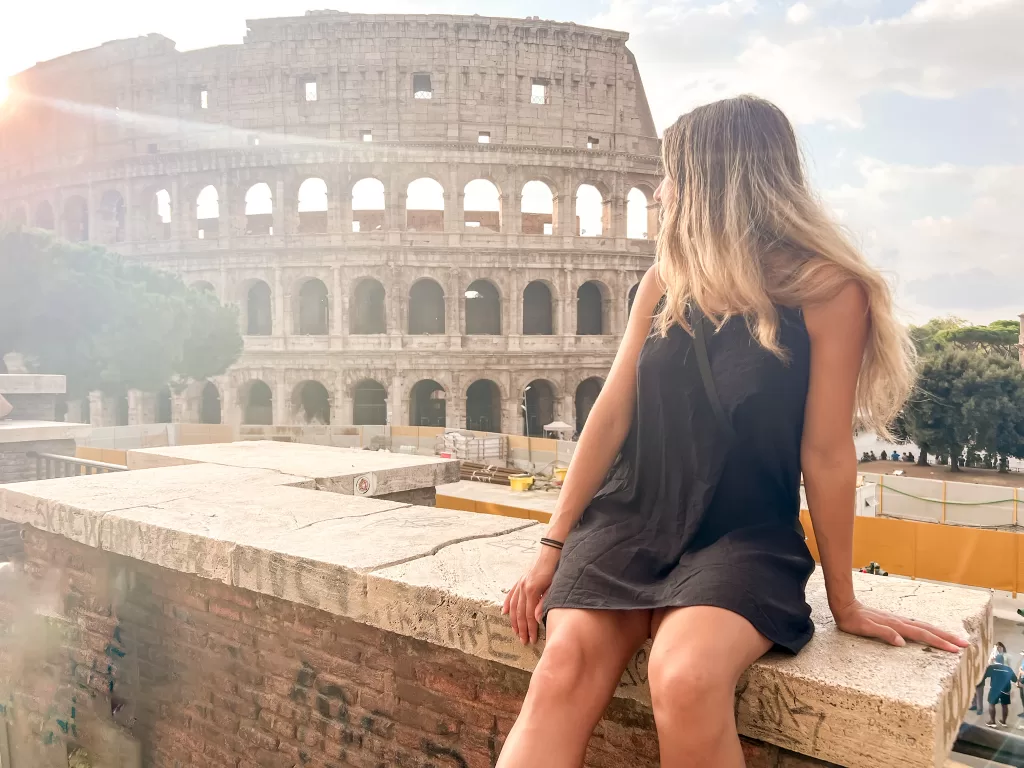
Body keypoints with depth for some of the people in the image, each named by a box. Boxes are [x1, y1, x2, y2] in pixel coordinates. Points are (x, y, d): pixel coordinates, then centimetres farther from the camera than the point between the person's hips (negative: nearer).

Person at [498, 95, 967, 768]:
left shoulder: (826, 288, -6)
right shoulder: (664, 281, 7)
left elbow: (826, 452, -5)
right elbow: (612, 413, 4)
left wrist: (845, 601, 3)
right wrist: (554, 546, 3)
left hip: (744, 535, -3)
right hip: (630, 516, 3)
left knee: (685, 679, -33)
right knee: (565, 669, -24)